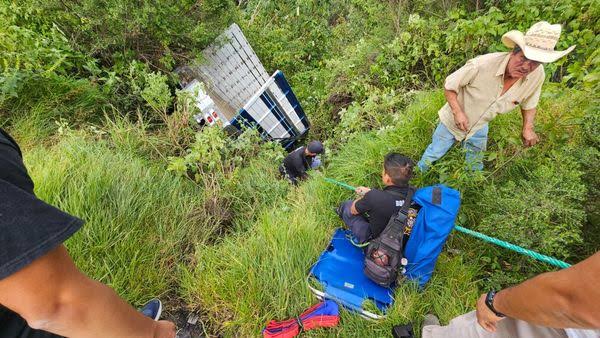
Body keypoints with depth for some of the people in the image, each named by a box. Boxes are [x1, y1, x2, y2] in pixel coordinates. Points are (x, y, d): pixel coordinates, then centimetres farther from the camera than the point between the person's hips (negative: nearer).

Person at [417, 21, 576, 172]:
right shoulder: (481, 64, -32)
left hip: (480, 127, 4)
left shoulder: (537, 75, -16)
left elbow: (529, 103, 3)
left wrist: (528, 128, -11)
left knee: (476, 166, 20)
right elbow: (449, 86, -20)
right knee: (433, 154, 11)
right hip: (453, 121, -4)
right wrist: (457, 112, -31)